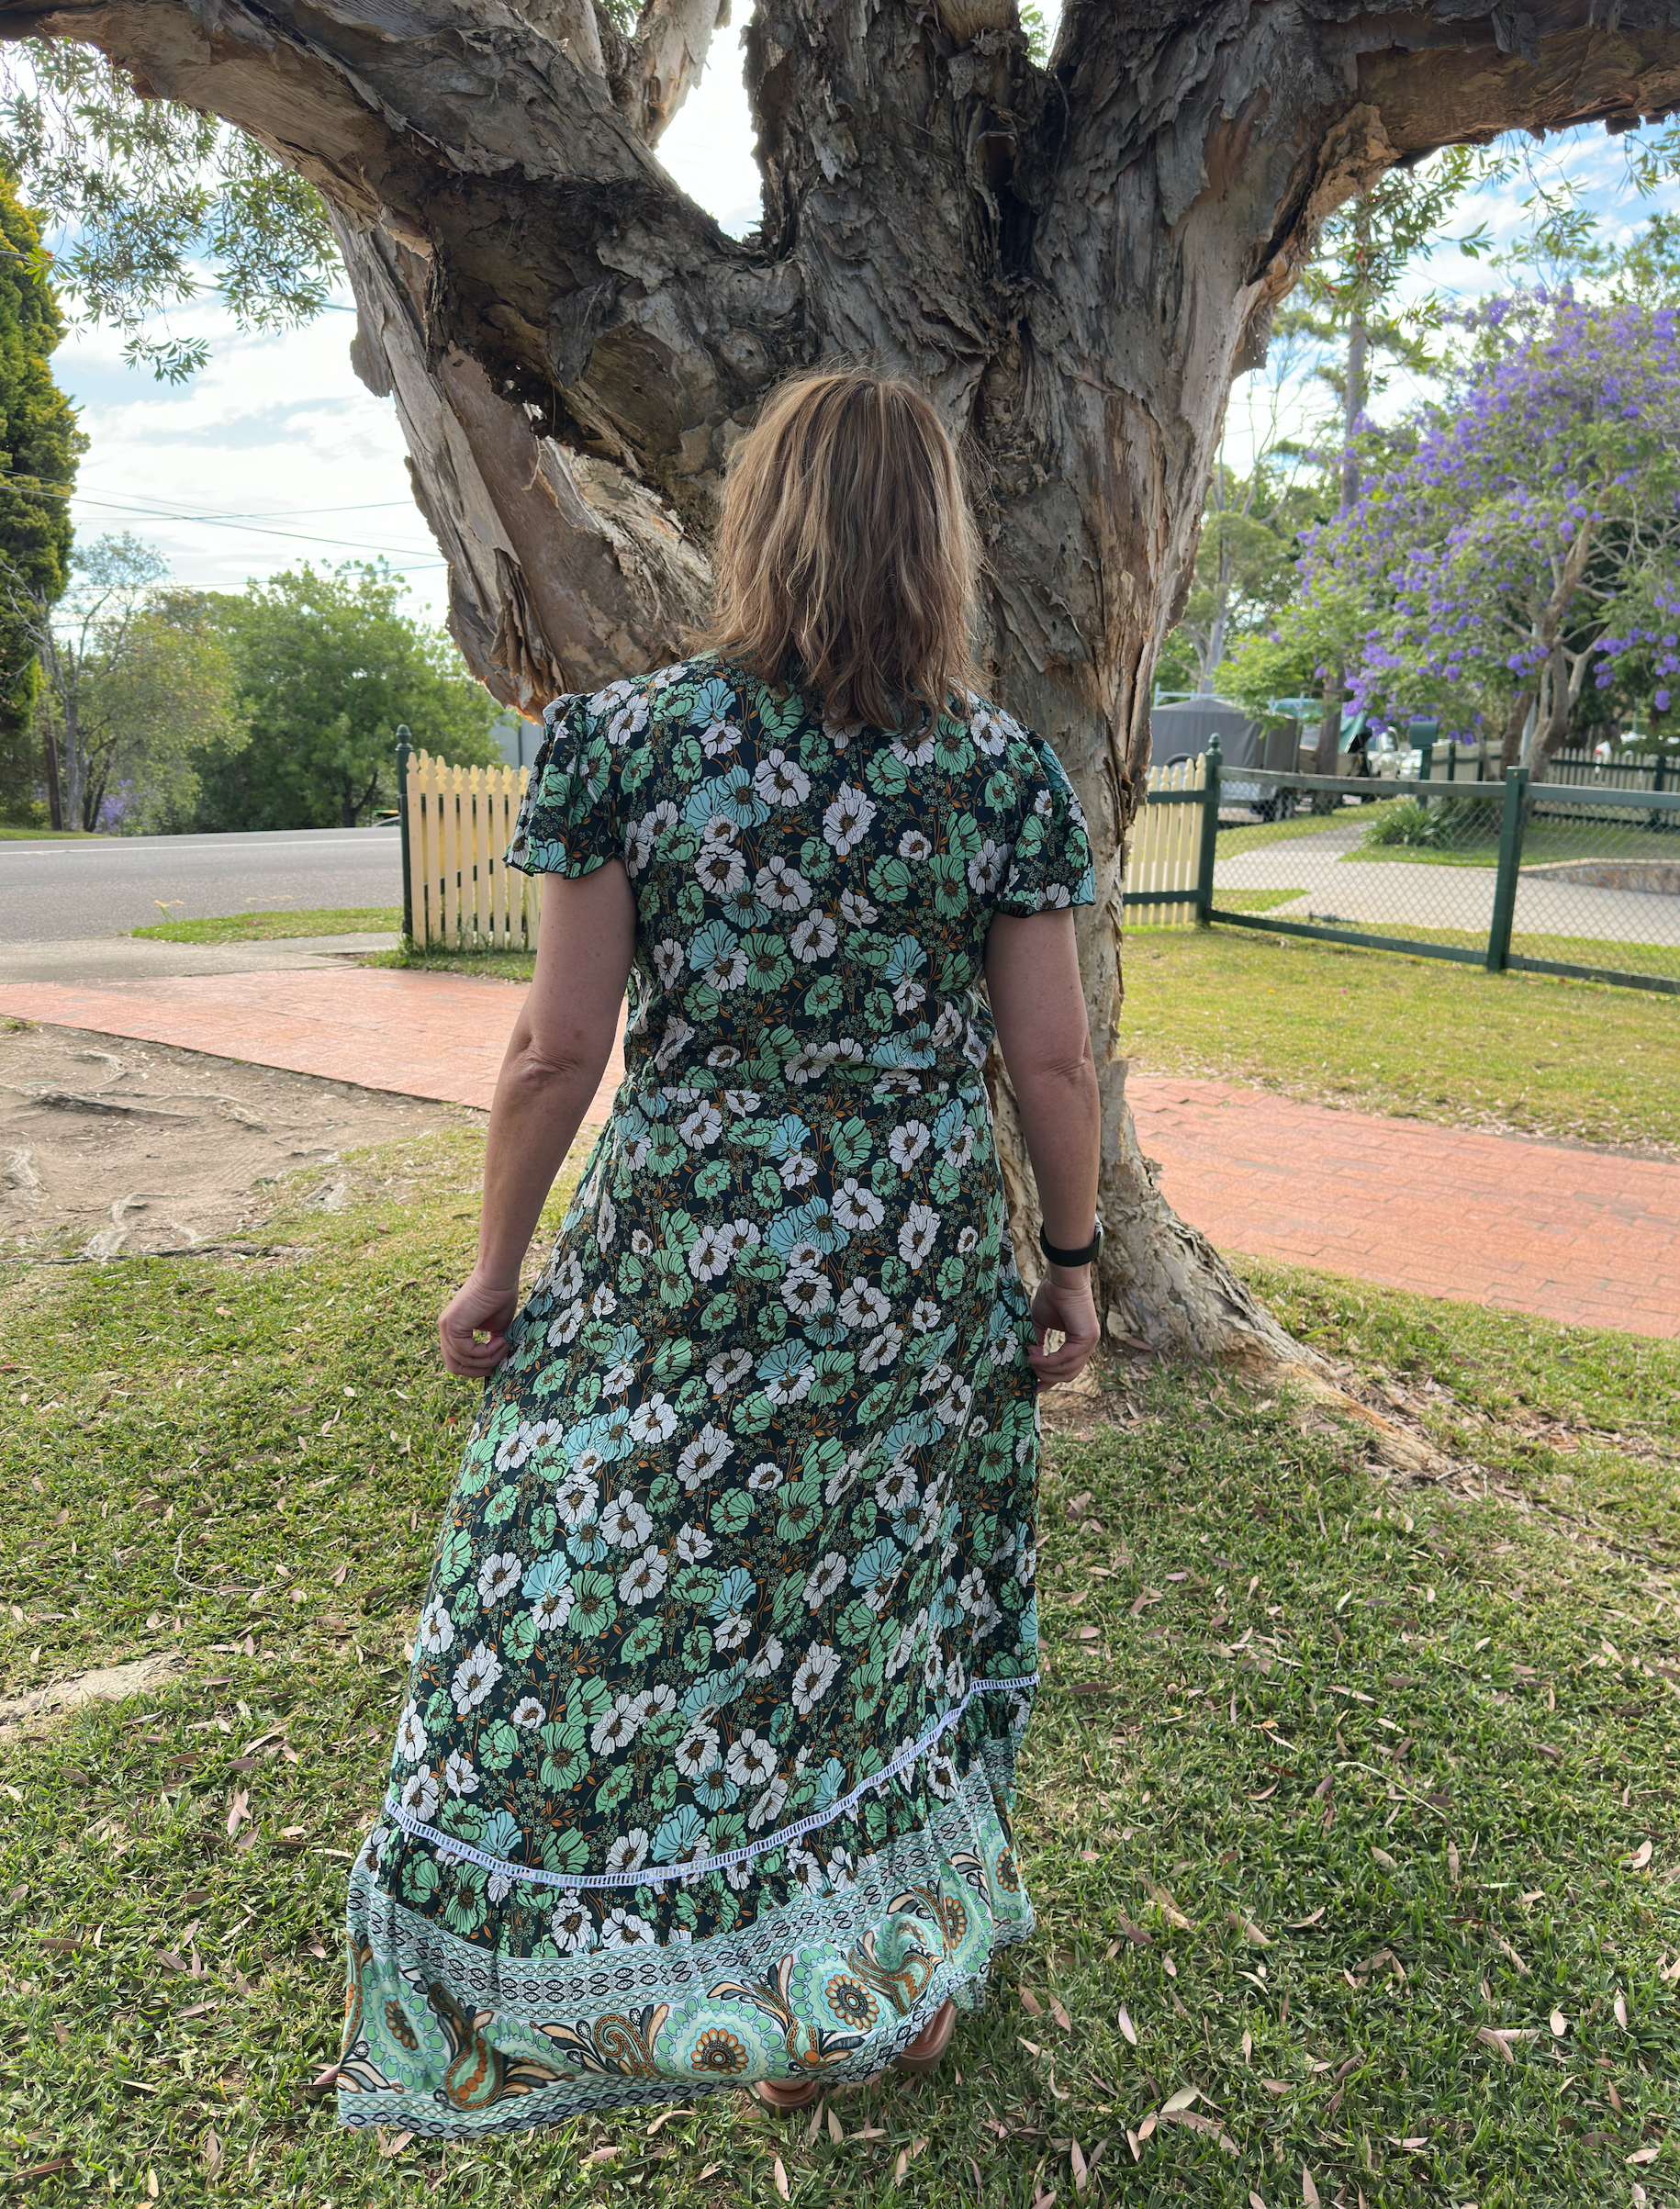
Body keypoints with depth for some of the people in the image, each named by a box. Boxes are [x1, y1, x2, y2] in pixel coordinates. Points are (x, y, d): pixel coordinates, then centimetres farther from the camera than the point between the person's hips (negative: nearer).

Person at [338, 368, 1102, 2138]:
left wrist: (497, 1268, 3)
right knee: (891, 1604, 19)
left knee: (617, 1606, 16)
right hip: (924, 1276, 3)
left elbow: (558, 1048, -8)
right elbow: (1051, 1060, -3)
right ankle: (908, 1972, 40)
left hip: (685, 1263, -2)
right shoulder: (1005, 769, -4)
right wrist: (1074, 1260, 11)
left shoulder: (628, 736, -9)